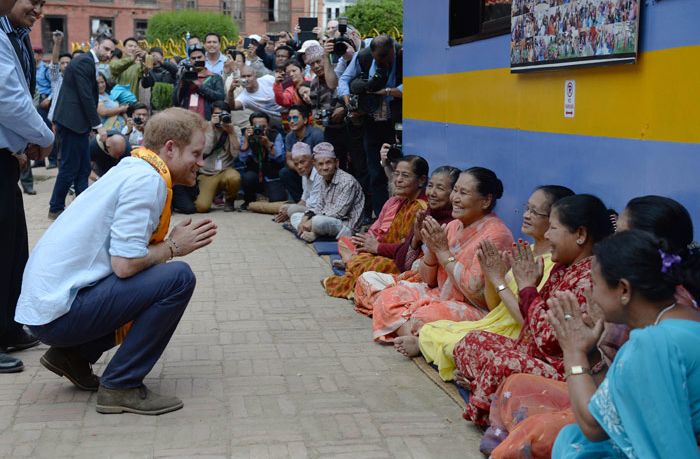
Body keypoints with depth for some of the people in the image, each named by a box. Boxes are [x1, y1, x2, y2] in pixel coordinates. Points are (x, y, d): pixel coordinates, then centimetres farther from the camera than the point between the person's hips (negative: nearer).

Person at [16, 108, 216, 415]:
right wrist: (173, 247, -6)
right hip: (59, 309, -10)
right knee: (178, 278, -18)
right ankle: (121, 387, -8)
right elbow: (125, 264, -21)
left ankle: (72, 354, 16)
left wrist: (172, 242, 3)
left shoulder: (132, 170, 14)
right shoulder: (146, 180, -15)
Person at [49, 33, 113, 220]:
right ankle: (55, 209, 7)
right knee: (70, 168, -3)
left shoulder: (88, 61, 17)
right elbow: (86, 96, -18)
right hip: (72, 121, -10)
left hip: (78, 122, 10)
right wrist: (98, 125, -16)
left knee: (83, 169, 10)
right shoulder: (84, 61, -13)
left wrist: (92, 124, 14)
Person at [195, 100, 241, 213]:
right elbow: (205, 151, -18)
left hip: (226, 171, 1)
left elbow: (235, 154, -12)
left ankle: (229, 200, -2)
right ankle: (213, 193, 17)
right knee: (202, 207, -23)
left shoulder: (235, 130, 1)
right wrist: (211, 128, -18)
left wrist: (231, 132, -18)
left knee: (234, 177, -37)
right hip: (206, 174, -1)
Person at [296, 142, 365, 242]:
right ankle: (311, 233, -13)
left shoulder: (347, 181, -18)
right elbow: (319, 206, 12)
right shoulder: (324, 181, 10)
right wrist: (305, 218, -8)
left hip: (347, 225, -9)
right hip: (328, 220, 9)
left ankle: (314, 233, -5)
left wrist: (311, 222, -22)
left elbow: (338, 213, -22)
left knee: (319, 221, -36)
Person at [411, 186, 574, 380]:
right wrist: (489, 273, -10)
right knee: (429, 330, -2)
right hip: (494, 326, 8)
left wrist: (499, 280, -20)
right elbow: (494, 305, 9)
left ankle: (423, 345, 13)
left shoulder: (555, 264, -20)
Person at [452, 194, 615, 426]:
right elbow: (531, 320, 10)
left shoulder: (590, 279, -23)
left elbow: (549, 340, -25)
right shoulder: (561, 268, 8)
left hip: (562, 368, -10)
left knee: (500, 365, -30)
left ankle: (488, 416, -5)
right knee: (472, 342, 11)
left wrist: (527, 288, -14)